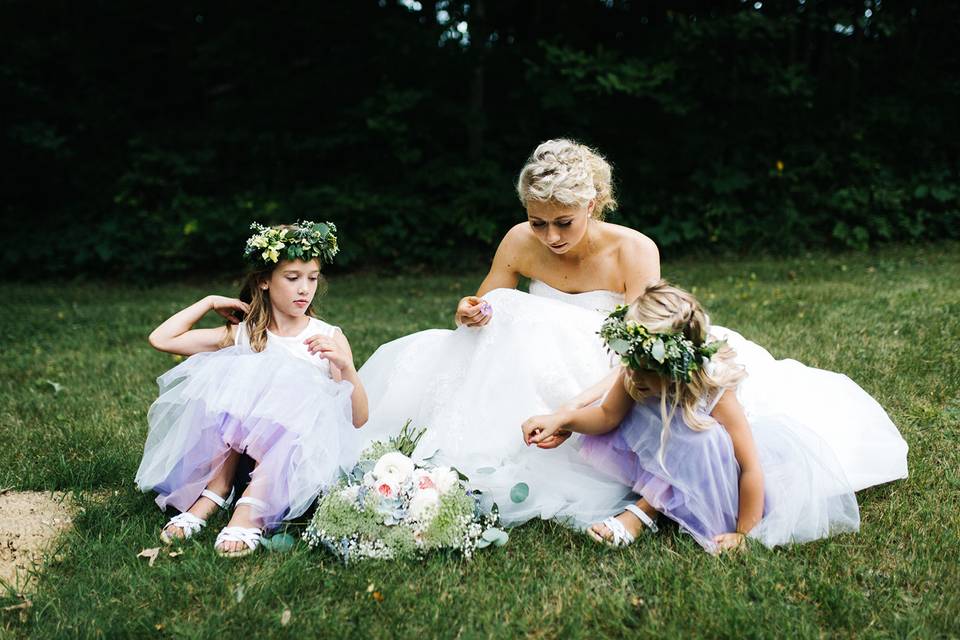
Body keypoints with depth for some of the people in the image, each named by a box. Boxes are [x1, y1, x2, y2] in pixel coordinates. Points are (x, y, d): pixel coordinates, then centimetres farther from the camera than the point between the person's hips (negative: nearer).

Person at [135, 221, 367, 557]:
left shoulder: (330, 337, 8)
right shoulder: (242, 335, 12)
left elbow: (358, 418, 1)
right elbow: (161, 338, 8)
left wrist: (345, 366, -15)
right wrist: (210, 302, 12)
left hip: (302, 447, -1)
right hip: (241, 450, 1)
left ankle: (250, 511, -42)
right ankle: (212, 493, -30)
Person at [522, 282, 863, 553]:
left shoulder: (715, 392, -36)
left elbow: (751, 469, -34)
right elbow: (607, 415, -10)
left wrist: (742, 534, -31)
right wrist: (562, 419, -27)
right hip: (670, 457, 5)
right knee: (606, 435, -14)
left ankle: (643, 512, -22)